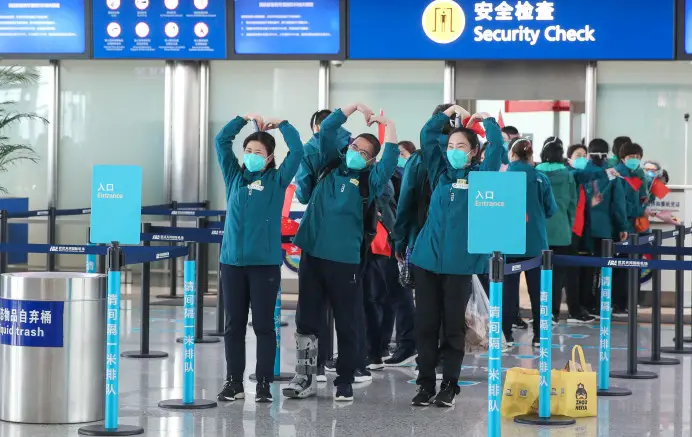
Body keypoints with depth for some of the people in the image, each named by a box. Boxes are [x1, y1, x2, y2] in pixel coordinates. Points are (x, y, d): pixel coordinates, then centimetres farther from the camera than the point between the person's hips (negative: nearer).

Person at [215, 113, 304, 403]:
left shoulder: (277, 180, 4)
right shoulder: (234, 176, 11)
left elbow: (297, 151, -5)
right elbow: (221, 141, 10)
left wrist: (282, 124, 5)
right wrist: (245, 119, 8)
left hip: (265, 263, -3)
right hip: (232, 260, 3)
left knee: (263, 324, 2)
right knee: (234, 324, 7)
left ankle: (264, 384, 7)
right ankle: (234, 382, 14)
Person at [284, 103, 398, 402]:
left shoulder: (370, 181, 2)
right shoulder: (330, 165, 11)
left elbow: (390, 160, -15)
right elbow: (327, 129, 5)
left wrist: (388, 125, -8)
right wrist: (356, 107, 3)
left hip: (345, 259, -3)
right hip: (312, 253, 3)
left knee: (346, 324, 4)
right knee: (306, 320, 8)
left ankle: (345, 382, 13)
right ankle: (305, 378, 16)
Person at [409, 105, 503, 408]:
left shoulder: (481, 176, 4)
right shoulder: (440, 173, 12)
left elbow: (497, 145, -6)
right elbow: (427, 136, 11)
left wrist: (485, 118, 8)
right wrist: (449, 113, 13)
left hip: (460, 261, -3)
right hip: (427, 257, 3)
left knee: (453, 325, 4)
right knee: (426, 323, 4)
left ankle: (449, 385, 11)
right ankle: (426, 382, 11)